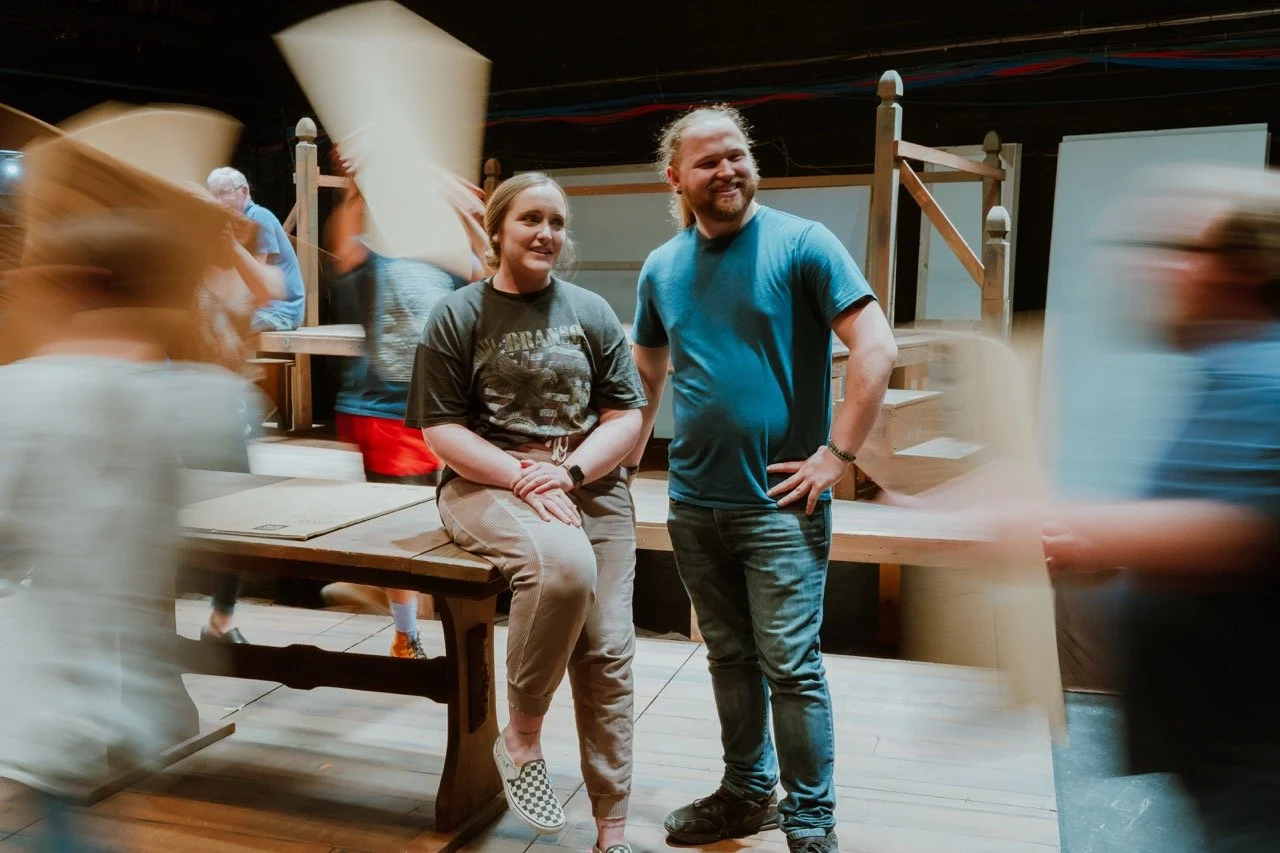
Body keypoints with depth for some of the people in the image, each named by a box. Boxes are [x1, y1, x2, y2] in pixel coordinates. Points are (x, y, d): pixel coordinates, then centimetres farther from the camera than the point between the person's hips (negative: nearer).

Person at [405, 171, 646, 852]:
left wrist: (567, 471, -12)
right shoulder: (457, 316, 3)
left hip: (591, 485, 3)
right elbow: (442, 430, -3)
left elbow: (625, 417, 6)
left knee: (608, 655, -6)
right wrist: (523, 478, -15)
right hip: (489, 484, -3)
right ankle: (521, 738, -11)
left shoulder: (591, 312, 11)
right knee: (565, 565, -35)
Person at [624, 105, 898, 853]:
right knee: (730, 659, 17)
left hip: (779, 504, -5)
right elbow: (647, 375, 20)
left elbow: (877, 350, -13)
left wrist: (837, 457, -16)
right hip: (693, 504, 5)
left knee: (790, 666, 0)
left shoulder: (801, 243, -8)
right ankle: (747, 792, 35)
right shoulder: (661, 268, 8)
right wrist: (626, 461, 13)